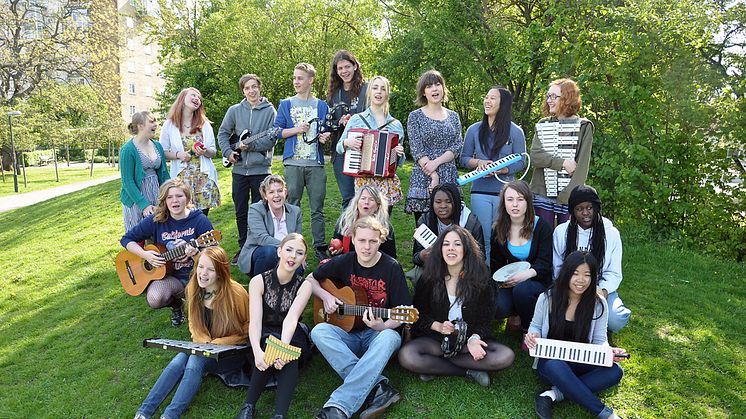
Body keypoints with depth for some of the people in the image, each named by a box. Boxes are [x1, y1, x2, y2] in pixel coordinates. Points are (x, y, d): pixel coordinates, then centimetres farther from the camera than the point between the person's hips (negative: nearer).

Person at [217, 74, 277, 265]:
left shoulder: (269, 110, 0)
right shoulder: (235, 110, 7)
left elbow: (272, 138, -7)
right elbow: (223, 133, 13)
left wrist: (251, 145, -16)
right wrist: (228, 152, -2)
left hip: (261, 168, -2)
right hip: (239, 169, 3)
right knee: (240, 211, 10)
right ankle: (243, 248, 23)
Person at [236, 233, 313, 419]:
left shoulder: (304, 286, -7)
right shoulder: (259, 281, -8)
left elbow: (291, 319, -23)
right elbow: (255, 320, -21)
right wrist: (257, 351, -40)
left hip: (291, 337, 0)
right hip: (264, 336, 0)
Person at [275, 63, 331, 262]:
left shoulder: (321, 106, 12)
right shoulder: (286, 104, 10)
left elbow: (328, 132, 15)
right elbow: (276, 131, 7)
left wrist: (326, 138, -7)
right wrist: (296, 130, -8)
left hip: (316, 164, 0)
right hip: (293, 163, 0)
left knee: (317, 208, 4)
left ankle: (320, 247, 12)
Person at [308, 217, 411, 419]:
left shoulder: (391, 267, -7)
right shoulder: (344, 262, 0)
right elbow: (310, 279, 13)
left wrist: (383, 326, -25)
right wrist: (326, 296, -6)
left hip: (379, 334, -2)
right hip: (347, 333, 3)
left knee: (390, 337, -38)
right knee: (319, 331, -29)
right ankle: (378, 387, -34)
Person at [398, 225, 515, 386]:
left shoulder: (481, 279, -4)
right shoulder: (429, 278, -3)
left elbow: (487, 319, -2)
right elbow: (418, 313, 3)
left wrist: (474, 338, -23)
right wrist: (438, 326, -17)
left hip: (470, 338, 1)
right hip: (436, 338, 0)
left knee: (506, 356, -26)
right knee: (406, 356, -30)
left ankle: (434, 365, -18)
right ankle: (469, 371, -16)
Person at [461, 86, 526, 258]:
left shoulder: (515, 132, 2)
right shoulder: (474, 130, 8)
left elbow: (521, 162, 0)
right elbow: (464, 158, 11)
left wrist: (497, 170, -15)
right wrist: (479, 162, -10)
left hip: (505, 192, -1)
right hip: (480, 191, 1)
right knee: (483, 239, 2)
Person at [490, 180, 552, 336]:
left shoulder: (541, 227, -5)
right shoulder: (499, 229, 4)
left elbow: (544, 264, -11)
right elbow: (495, 262, 11)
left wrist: (526, 274, -30)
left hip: (537, 281, -2)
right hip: (510, 281, 2)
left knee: (521, 290, -37)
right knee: (497, 309, -28)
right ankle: (516, 315, 10)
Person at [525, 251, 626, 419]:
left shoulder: (598, 304, -2)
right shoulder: (546, 298, -6)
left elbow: (599, 341, 3)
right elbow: (536, 326, 8)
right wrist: (532, 335, -17)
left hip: (582, 363, 3)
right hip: (549, 360, -2)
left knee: (615, 371, -27)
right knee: (555, 366, -40)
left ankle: (555, 394, -29)